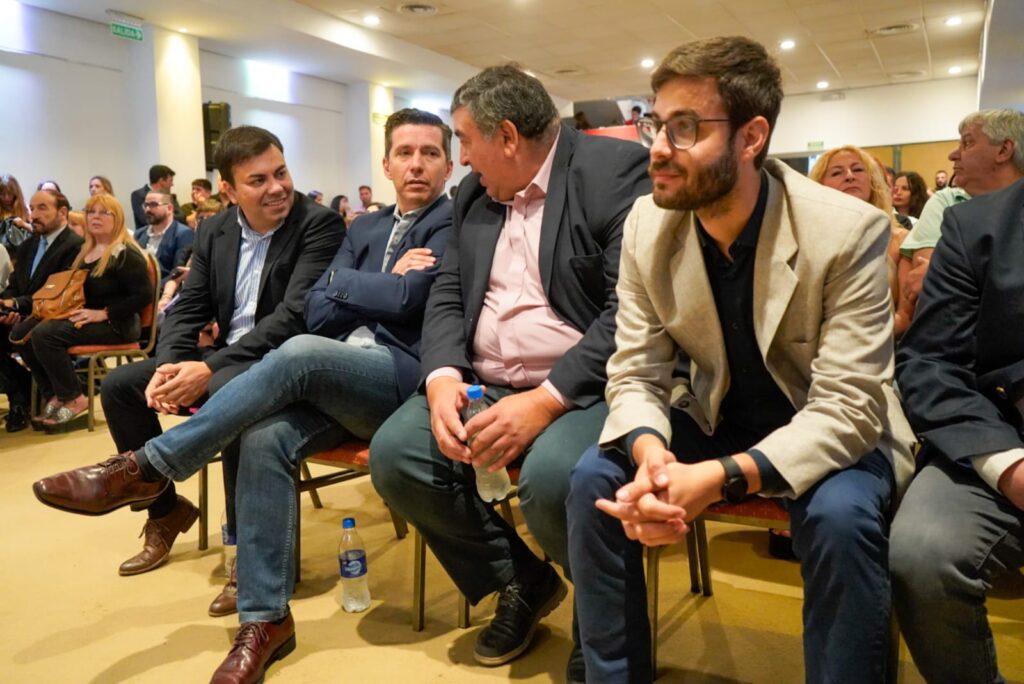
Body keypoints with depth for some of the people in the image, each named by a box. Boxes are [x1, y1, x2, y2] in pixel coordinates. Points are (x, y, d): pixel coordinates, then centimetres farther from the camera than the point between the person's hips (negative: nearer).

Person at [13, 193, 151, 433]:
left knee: (45, 334, -26)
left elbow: (144, 295, -19)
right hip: (84, 317, 8)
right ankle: (54, 395, -1)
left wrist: (103, 313, -21)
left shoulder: (126, 254, -11)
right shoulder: (85, 251, 15)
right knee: (21, 332, -9)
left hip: (116, 324, -8)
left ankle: (74, 399, -10)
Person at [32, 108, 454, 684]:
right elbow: (319, 312, 10)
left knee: (298, 354, -31)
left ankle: (147, 466, -19)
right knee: (265, 437, -23)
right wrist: (385, 284, -2)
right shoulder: (364, 229, 21)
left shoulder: (456, 223, 2)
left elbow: (409, 299, -15)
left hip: (405, 378, -5)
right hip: (337, 382, 6)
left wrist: (349, 284, 2)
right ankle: (266, 618, -13)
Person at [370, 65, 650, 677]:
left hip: (581, 386, -6)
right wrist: (443, 376, -11)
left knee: (552, 478, -34)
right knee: (393, 455, -13)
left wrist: (546, 399, -25)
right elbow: (448, 295, 10)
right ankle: (523, 580, 10)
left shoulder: (616, 169, -8)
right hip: (484, 384, 7)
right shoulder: (474, 194, 14)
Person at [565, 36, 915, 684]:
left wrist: (721, 479, -39)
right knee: (595, 479, -17)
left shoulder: (850, 231, -23)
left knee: (840, 518, -33)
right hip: (713, 418, 4)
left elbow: (847, 407, -26)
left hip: (832, 431, -3)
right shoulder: (646, 224, -11)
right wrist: (650, 454, -33)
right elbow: (635, 373, -10)